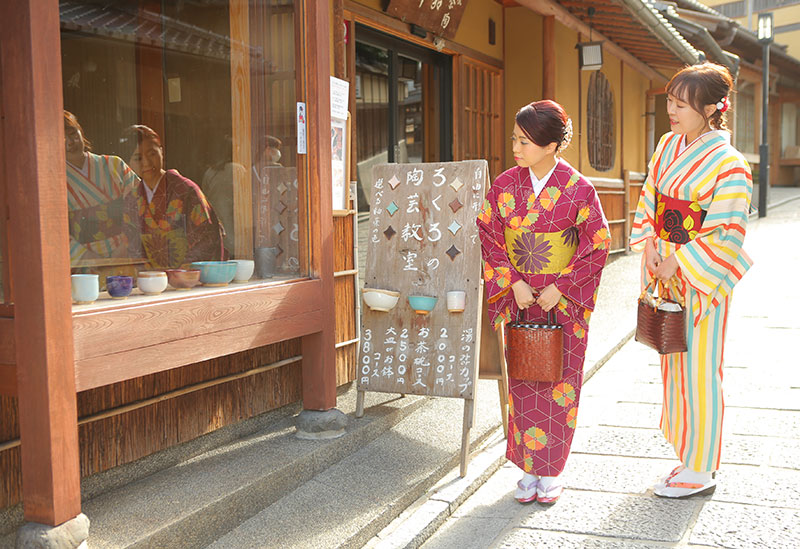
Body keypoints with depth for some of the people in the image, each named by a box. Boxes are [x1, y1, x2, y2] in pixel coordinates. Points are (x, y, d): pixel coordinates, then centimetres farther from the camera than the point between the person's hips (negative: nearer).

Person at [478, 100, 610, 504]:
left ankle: (552, 471, 18)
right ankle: (529, 469, 19)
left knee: (559, 384, 4)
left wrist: (560, 287, -11)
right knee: (522, 384, 6)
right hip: (517, 297, 2)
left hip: (564, 301, -2)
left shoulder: (578, 190, -9)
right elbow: (488, 236, 3)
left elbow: (598, 245, -5)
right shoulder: (505, 185, -1)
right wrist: (514, 282, -8)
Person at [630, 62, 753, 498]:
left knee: (697, 368, 0)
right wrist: (650, 244, -3)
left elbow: (727, 234, -16)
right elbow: (649, 197, 12)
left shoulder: (728, 165, -15)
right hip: (665, 269, 7)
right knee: (673, 363, 13)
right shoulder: (668, 145, 6)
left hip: (701, 277, -7)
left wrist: (677, 262, -15)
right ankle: (689, 456, 28)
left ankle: (701, 470, 14)